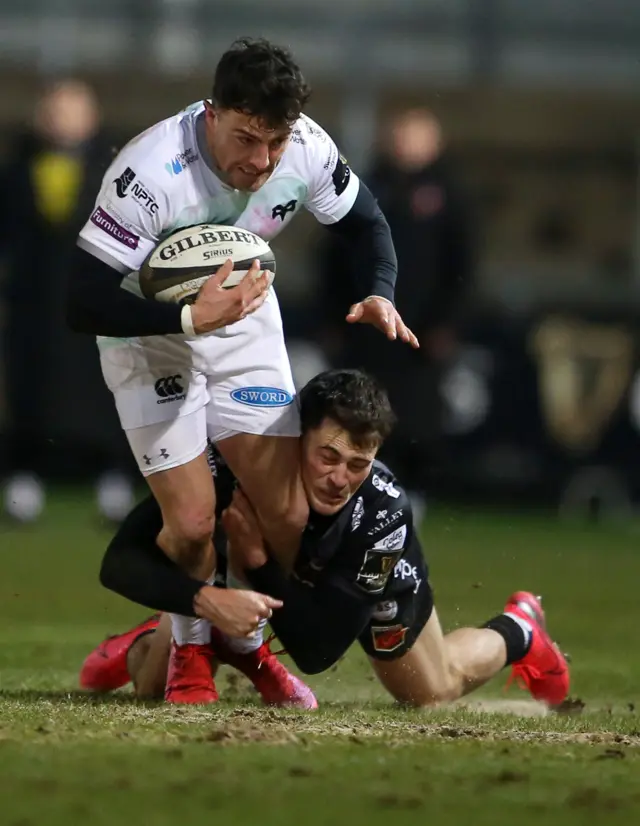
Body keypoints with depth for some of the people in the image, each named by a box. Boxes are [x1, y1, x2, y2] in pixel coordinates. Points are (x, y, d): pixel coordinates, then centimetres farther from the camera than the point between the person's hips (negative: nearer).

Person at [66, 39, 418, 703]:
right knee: (192, 522, -14)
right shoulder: (151, 174, -36)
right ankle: (189, 649, 16)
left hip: (244, 325, 4)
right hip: (151, 336, -4)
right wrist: (192, 317, -43)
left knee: (288, 517, -6)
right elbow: (84, 304, -34)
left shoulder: (307, 149, -21)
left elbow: (364, 222, 1)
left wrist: (378, 295, -19)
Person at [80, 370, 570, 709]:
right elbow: (121, 562, -48)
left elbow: (318, 652, -42)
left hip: (367, 574, 0)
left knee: (432, 693, 13)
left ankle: (517, 632, 44)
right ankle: (145, 646, 34)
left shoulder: (384, 511, -43)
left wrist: (258, 562, -52)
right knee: (156, 684, -4)